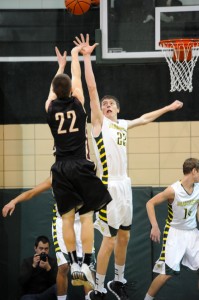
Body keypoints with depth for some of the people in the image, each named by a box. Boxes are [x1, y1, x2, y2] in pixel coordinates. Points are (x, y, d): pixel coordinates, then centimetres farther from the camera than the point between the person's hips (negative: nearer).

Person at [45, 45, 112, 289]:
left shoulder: (50, 107, 3)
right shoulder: (77, 103, -2)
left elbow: (53, 88, 25)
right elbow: (76, 78, 16)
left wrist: (60, 65, 41)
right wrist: (75, 55, 33)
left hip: (61, 168, 2)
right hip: (81, 166, -2)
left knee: (67, 218, 4)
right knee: (86, 216, -2)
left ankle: (73, 264, 2)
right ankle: (86, 265, -9)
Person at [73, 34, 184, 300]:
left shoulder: (123, 124, 16)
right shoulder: (99, 121, -2)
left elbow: (145, 118, 35)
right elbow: (92, 88, -11)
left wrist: (168, 108, 43)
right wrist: (86, 57, -17)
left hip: (125, 184, 7)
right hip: (108, 186, -7)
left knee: (124, 236, 13)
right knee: (109, 239, -8)